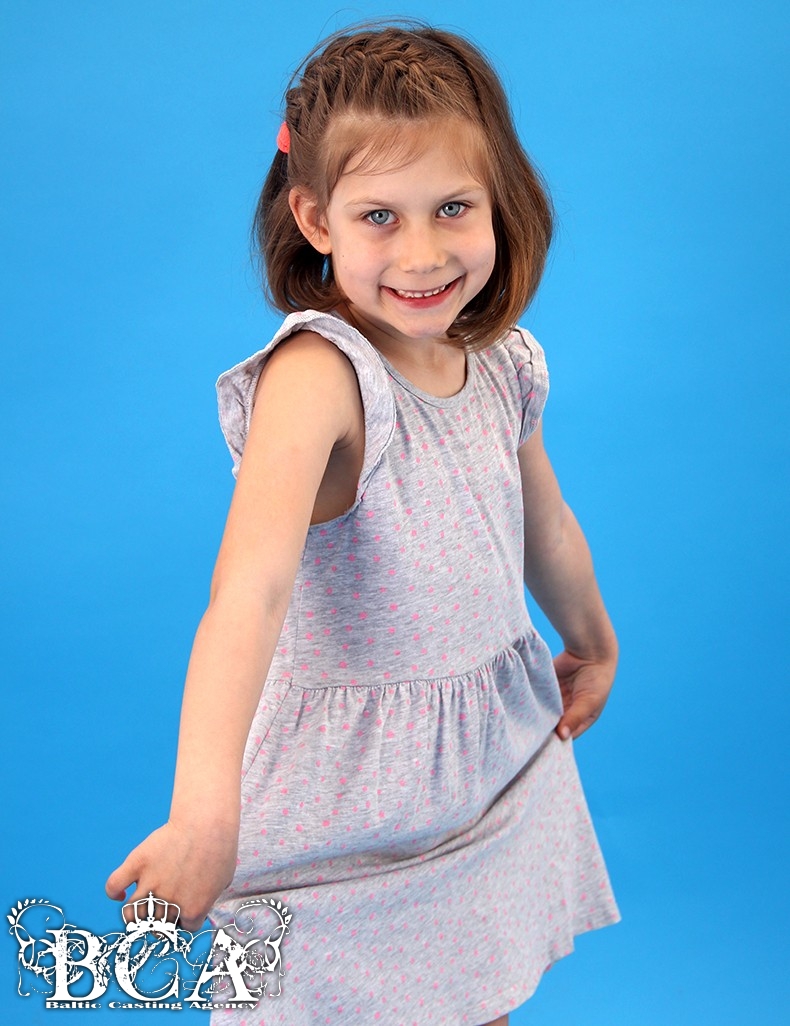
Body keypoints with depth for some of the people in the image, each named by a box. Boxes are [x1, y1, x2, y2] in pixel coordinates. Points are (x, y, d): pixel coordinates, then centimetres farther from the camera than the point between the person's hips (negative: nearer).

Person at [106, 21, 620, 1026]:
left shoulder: (502, 366, -4)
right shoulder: (317, 374, -26)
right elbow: (251, 590, -41)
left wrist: (593, 642, 30)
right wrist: (204, 806, -52)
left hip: (502, 754, 6)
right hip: (351, 782, -6)